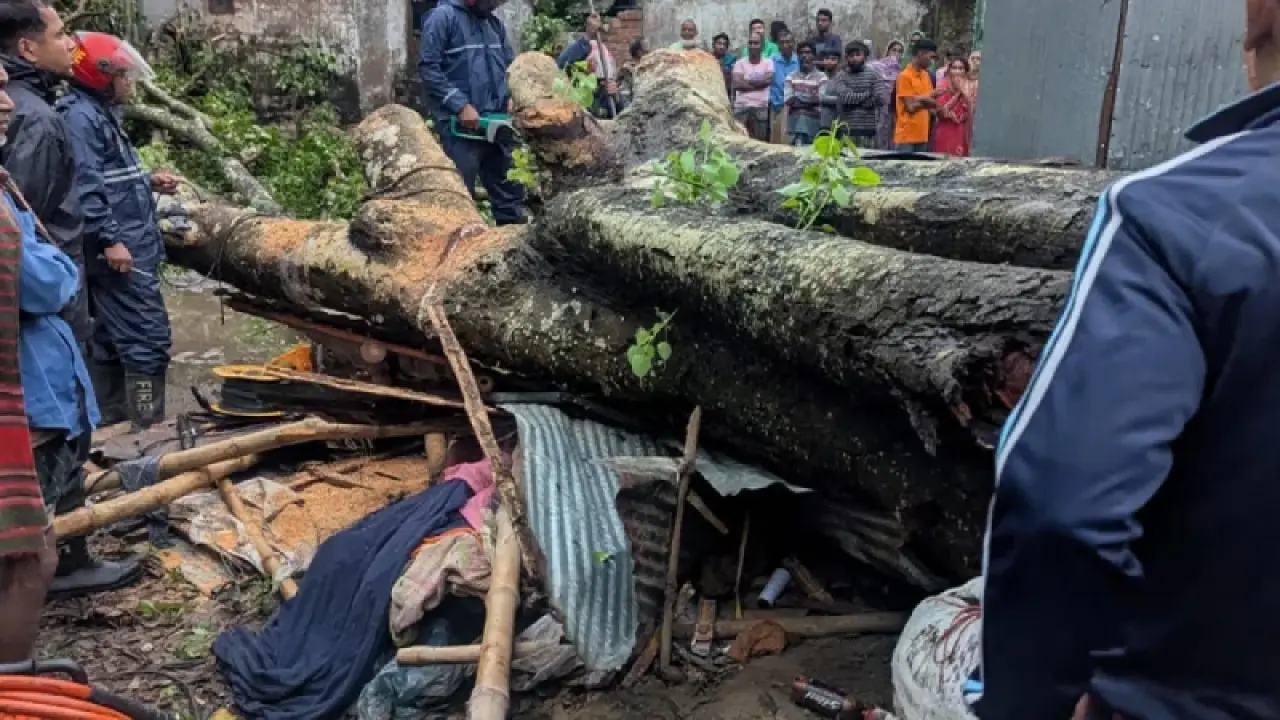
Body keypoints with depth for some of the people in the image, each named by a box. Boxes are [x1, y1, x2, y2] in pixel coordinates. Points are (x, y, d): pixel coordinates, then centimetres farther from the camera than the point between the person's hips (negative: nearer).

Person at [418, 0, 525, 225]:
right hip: (460, 125, -6)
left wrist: (512, 96, 0)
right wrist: (460, 105, -18)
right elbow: (428, 67, -14)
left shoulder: (495, 22, 12)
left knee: (508, 190, 13)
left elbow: (510, 65, 19)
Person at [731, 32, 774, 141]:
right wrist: (759, 84, -6)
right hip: (742, 107, 0)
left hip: (761, 107, 0)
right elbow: (737, 84, -7)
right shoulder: (740, 63, 7)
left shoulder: (768, 62, 8)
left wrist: (747, 82, -3)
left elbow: (768, 80, -8)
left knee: (760, 139, 0)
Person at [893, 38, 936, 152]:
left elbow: (934, 102, 10)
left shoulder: (926, 75, 14)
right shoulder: (904, 76, -10)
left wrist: (919, 98, -8)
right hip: (906, 137, -7)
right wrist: (925, 100, -1)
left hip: (922, 136, 8)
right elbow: (911, 106, -15)